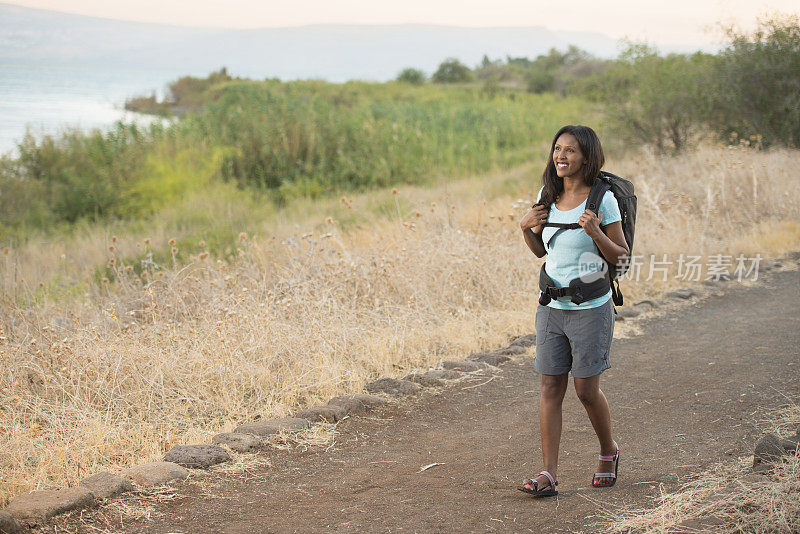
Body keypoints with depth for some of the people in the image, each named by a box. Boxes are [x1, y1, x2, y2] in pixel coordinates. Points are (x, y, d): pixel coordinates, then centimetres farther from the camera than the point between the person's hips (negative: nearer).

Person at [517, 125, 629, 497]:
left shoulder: (602, 199, -10)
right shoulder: (547, 197, 6)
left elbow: (621, 257, -8)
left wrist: (595, 233, -24)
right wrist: (525, 229, -3)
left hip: (590, 308, -5)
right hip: (551, 306, 5)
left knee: (586, 390, 2)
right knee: (551, 387, 2)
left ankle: (609, 452, 29)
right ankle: (549, 474, 4)